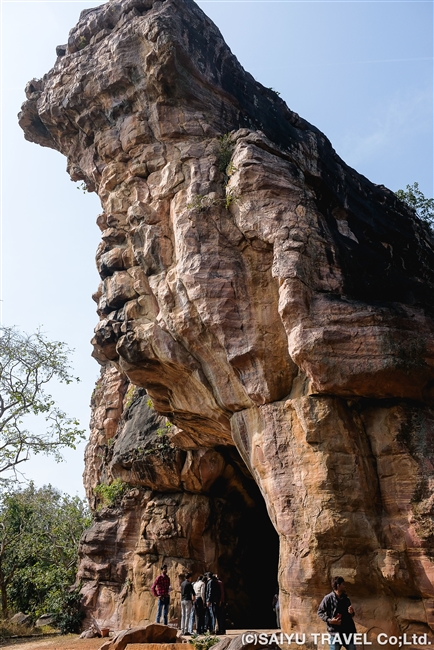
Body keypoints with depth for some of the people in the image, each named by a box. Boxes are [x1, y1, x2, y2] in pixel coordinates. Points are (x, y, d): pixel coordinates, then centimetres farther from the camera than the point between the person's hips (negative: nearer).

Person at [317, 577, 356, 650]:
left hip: (348, 631, 5)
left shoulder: (346, 599, 7)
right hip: (335, 632, -5)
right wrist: (329, 620, -18)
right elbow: (320, 612, -4)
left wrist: (351, 612, -3)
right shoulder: (328, 598, -10)